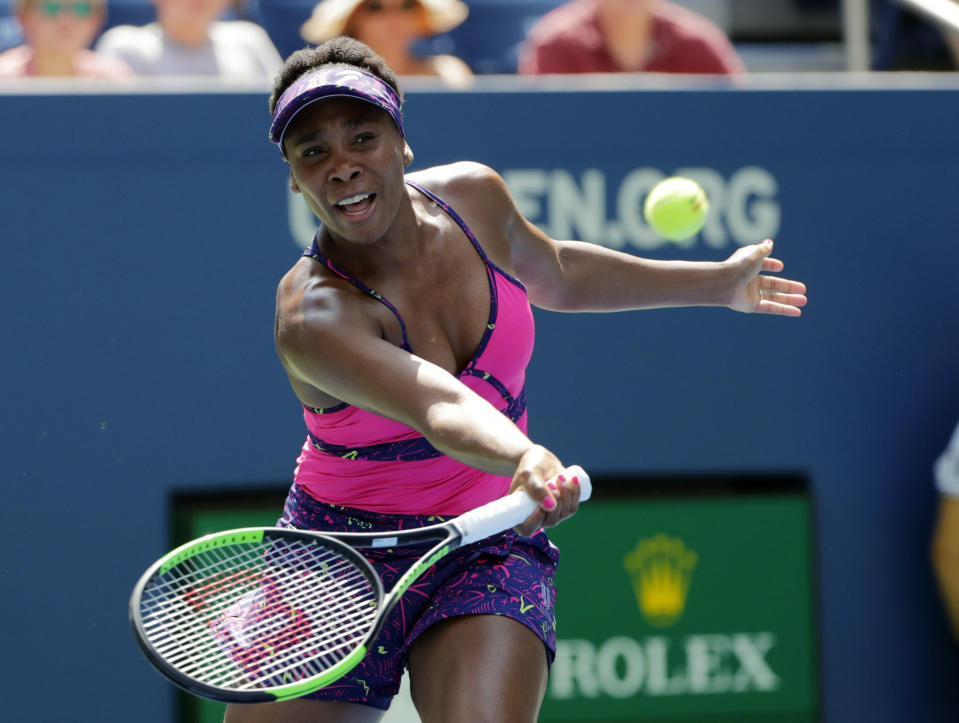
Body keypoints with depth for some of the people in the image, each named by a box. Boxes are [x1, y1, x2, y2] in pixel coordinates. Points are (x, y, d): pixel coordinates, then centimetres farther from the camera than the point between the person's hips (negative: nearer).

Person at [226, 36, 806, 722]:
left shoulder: (473, 195, -6)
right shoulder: (314, 319, -26)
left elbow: (553, 273, 17)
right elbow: (441, 407, -42)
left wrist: (718, 282, 26)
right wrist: (526, 459, -62)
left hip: (492, 550, 3)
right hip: (341, 565, -3)